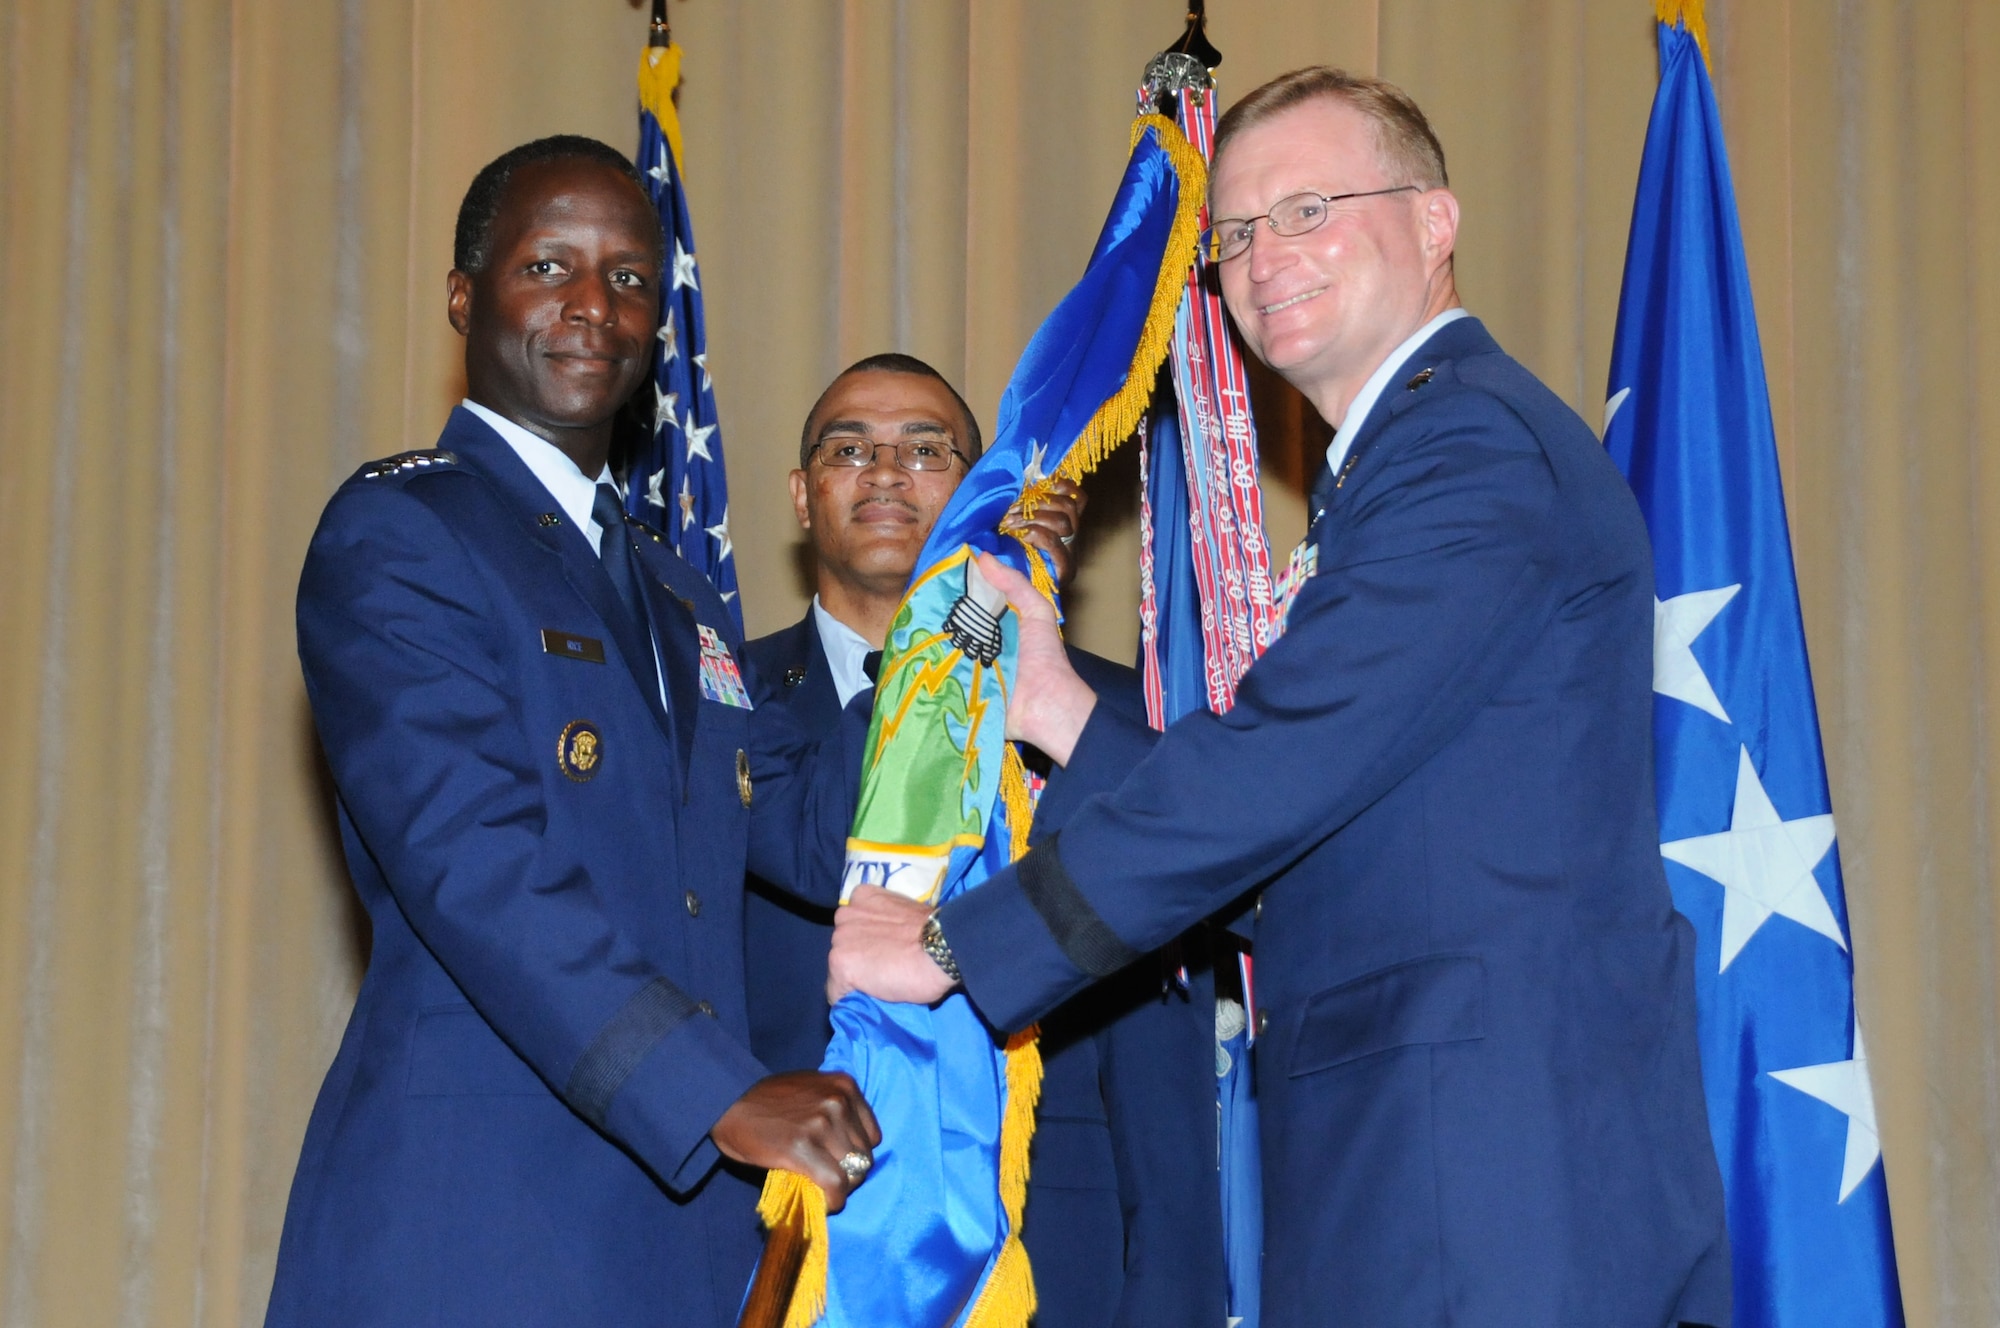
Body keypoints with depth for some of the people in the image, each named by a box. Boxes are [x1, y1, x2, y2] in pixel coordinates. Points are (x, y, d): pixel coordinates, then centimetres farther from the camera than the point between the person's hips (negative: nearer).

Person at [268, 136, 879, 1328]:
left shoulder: (675, 596, 23)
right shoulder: (395, 535, -4)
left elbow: (810, 824, 15)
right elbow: (471, 860, -16)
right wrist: (720, 1095, -24)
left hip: (685, 1217, 7)